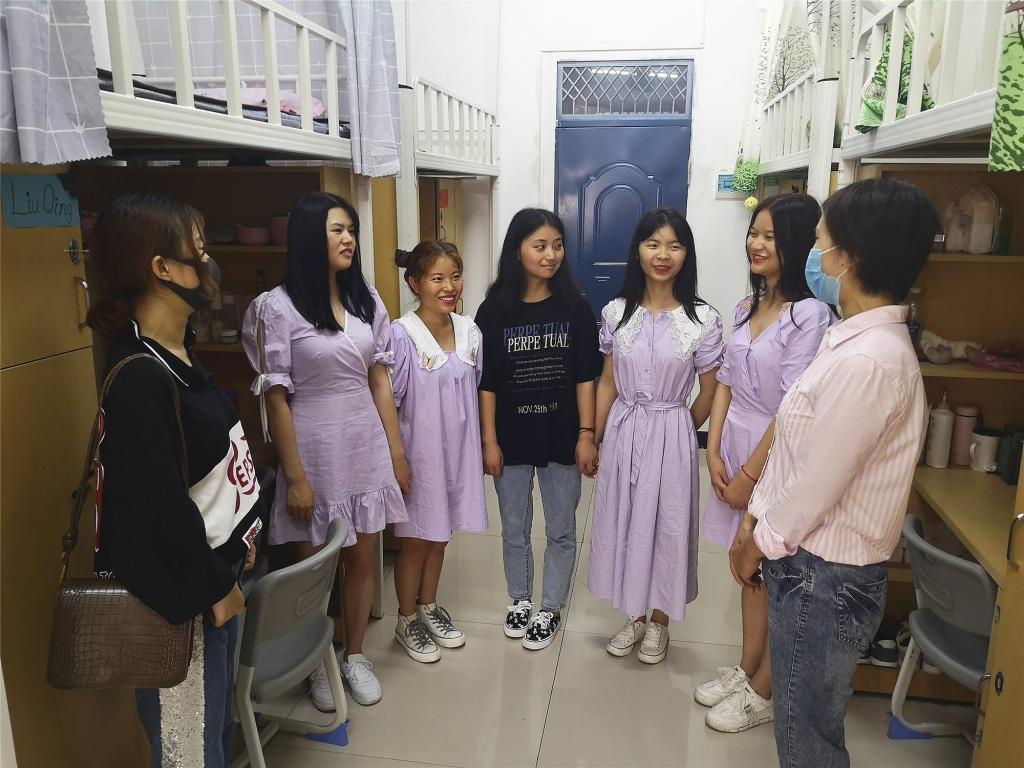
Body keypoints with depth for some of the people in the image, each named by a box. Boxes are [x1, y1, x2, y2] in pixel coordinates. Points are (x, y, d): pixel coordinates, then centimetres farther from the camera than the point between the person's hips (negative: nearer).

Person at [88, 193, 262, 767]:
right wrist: (213, 589, -13)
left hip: (216, 570, 9)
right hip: (178, 597, -9)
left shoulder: (177, 354, 5)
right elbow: (157, 508, -25)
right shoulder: (140, 378, -25)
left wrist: (241, 541, 13)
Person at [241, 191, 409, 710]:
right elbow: (275, 398, -10)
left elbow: (379, 379, 8)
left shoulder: (365, 300, 5)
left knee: (362, 558, 14)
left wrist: (397, 451, 7)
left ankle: (355, 656, 34)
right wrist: (294, 476, -11)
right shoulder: (277, 308, -11)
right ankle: (316, 665, 33)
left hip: (367, 448, 5)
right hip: (316, 450, -4)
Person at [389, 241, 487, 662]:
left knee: (440, 535, 20)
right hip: (418, 451, -5)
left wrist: (481, 449, 12)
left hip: (456, 451, 5)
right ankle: (407, 621, 32)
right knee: (416, 539, 11)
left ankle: (429, 608, 40)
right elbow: (387, 402, -13)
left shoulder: (469, 331, -1)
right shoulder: (401, 335, -18)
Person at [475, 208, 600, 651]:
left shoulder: (575, 307, -4)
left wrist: (586, 435, -7)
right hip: (511, 438, 1)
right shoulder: (494, 310, -5)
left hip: (561, 436, 0)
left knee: (561, 531, 11)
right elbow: (486, 382, -3)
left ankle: (550, 610, 30)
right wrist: (489, 442, -4)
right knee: (514, 530, 16)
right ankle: (520, 601, 37)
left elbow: (585, 377, -3)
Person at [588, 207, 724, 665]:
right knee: (623, 520, 12)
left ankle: (659, 621, 32)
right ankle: (635, 616, 34)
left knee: (667, 523, 9)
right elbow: (608, 383, 4)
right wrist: (593, 440, 4)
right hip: (622, 431, 3)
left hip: (672, 435, -2)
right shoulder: (616, 312, -1)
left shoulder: (703, 319, -9)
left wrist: (678, 433, 7)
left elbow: (708, 394, 0)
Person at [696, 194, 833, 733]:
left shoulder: (810, 314, -18)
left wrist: (749, 476, -14)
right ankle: (746, 669, 36)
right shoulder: (748, 306, 7)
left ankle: (762, 692, 26)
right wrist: (714, 452, 0)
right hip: (735, 452, 7)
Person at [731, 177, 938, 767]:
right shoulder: (863, 340, 5)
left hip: (823, 578, -9)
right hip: (813, 562, 9)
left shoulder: (866, 362, -28)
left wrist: (760, 543, -7)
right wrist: (758, 524, 12)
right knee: (811, 721, 26)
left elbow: (817, 483, -22)